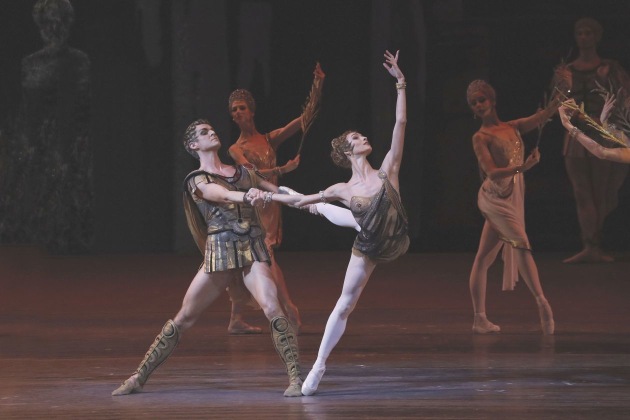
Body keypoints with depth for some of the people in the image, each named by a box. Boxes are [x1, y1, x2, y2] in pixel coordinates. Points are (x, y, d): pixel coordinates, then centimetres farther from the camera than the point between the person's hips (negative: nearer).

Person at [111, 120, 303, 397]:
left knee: (271, 308, -22)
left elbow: (277, 192, 23)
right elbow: (220, 194, -18)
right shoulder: (197, 181, 4)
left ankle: (295, 378, -20)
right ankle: (139, 377, 13)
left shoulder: (244, 172, 17)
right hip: (220, 254, -2)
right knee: (184, 318, 3)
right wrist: (246, 196, -39)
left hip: (252, 251, 2)